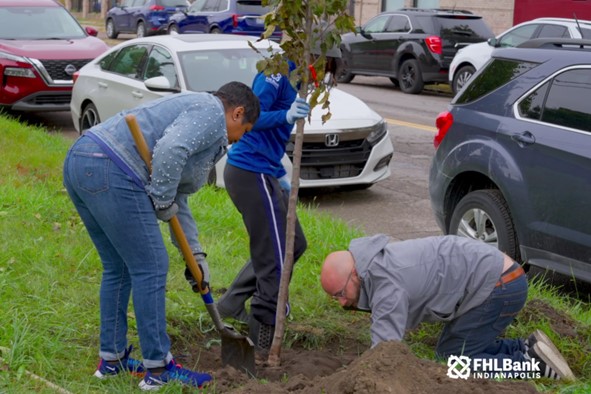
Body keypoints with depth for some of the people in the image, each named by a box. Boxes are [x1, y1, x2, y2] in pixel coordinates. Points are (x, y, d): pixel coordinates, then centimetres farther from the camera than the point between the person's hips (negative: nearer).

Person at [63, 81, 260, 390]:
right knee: (149, 269, -1)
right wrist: (162, 201, -7)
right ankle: (158, 368, 8)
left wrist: (194, 252, 28)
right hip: (110, 172, -10)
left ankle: (111, 359, 28)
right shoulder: (211, 112, 0)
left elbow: (177, 196, 31)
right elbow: (170, 151, -21)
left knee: (118, 268, 20)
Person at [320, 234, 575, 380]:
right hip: (498, 278, 10)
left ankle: (530, 364, -3)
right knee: (449, 350, 16)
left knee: (453, 360, -6)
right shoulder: (375, 264, 7)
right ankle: (525, 350, 14)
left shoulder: (387, 283, -23)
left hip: (498, 285, -10)